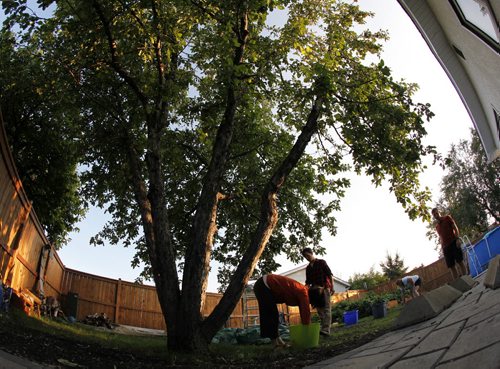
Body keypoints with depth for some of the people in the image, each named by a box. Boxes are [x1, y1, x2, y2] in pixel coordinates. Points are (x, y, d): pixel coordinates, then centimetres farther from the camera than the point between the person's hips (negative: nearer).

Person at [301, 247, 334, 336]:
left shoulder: (321, 262, 4)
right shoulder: (308, 268, 18)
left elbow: (329, 274, -2)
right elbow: (308, 282, 17)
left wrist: (332, 287, -12)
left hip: (325, 288, -6)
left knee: (326, 309, -11)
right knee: (320, 310, 4)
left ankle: (326, 330, -20)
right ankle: (324, 328, 6)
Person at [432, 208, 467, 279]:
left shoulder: (447, 218, 8)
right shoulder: (437, 226, 20)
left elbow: (455, 228, -1)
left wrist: (457, 239, -15)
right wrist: (442, 248, 10)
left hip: (453, 243, -4)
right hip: (445, 247, 4)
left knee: (460, 262, -8)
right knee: (452, 267, -1)